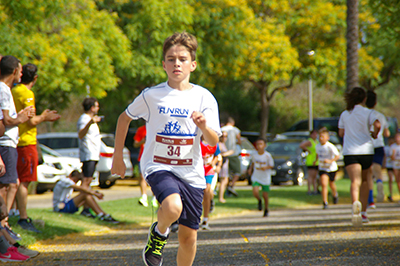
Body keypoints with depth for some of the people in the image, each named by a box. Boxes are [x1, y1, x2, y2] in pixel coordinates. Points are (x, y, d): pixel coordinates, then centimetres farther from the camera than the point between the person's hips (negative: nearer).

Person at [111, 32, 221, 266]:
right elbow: (125, 118, 14)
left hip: (191, 172, 2)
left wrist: (204, 126, -26)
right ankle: (159, 233, 2)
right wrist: (118, 156, 15)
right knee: (173, 207, -31)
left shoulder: (204, 98, -1)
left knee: (189, 236, 4)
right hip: (158, 166, -2)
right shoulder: (151, 96, -3)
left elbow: (213, 141, -5)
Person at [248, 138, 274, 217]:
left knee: (265, 195, 5)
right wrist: (250, 168, 0)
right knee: (255, 192, -20)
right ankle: (259, 201, 14)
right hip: (256, 177, 2)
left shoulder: (267, 155, -13)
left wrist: (266, 167, -25)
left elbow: (272, 166, -6)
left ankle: (266, 210, 29)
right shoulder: (254, 155, -3)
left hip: (265, 178, -2)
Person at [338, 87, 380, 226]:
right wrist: (374, 134, 2)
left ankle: (356, 202, -47)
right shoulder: (367, 113, 0)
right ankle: (363, 213, 20)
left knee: (355, 181, -16)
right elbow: (377, 125, -18)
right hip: (366, 151, 0)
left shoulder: (344, 114, 8)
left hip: (349, 152, 0)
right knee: (364, 180, 20)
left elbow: (341, 133, 11)